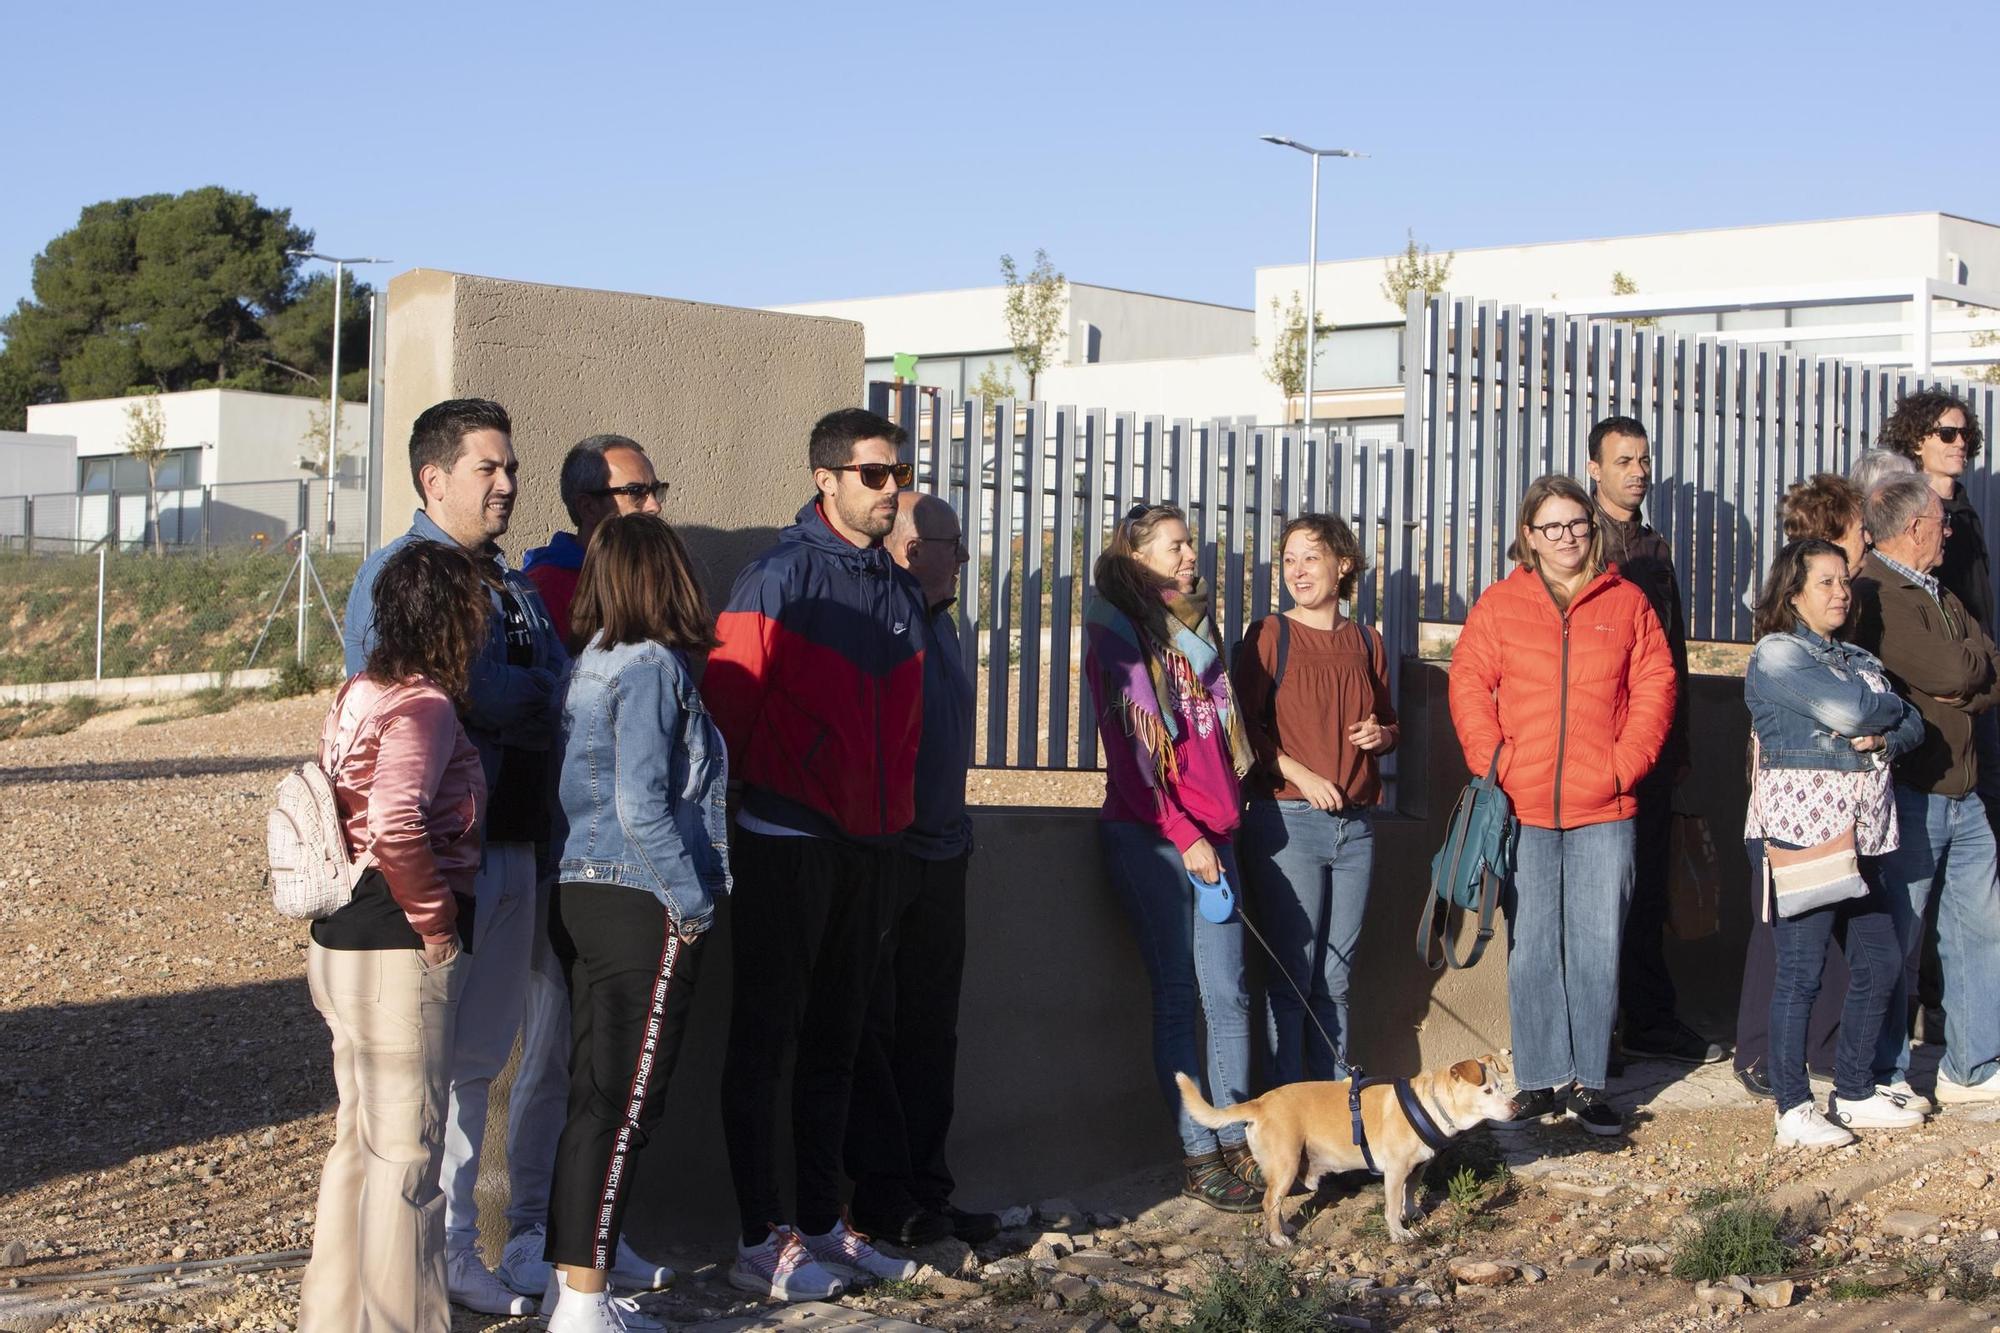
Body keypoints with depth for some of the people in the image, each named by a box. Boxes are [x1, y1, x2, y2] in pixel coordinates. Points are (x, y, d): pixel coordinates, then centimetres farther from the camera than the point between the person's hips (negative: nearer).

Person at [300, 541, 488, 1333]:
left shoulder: (361, 695, 11)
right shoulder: (425, 706, -17)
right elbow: (396, 823, -31)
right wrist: (435, 918, -20)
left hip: (342, 941, 9)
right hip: (400, 952, -9)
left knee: (360, 1138, 19)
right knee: (406, 1151, 0)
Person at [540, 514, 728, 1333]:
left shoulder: (587, 664, 11)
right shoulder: (652, 666, -12)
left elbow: (588, 790, 13)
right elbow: (641, 803, -18)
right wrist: (691, 900, -11)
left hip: (582, 897, 8)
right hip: (643, 907, -8)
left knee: (596, 1097, 14)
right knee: (623, 1105, -4)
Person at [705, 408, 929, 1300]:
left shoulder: (900, 592, 11)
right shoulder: (781, 577, -11)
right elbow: (726, 704, -15)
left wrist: (894, 824, 15)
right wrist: (751, 797, -8)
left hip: (870, 845, 7)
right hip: (787, 846, -7)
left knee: (836, 1041, 13)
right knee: (765, 1040, 0)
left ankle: (822, 1225, 22)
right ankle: (761, 1242, 5)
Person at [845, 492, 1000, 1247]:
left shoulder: (938, 620, 16)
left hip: (939, 854, 9)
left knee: (930, 1030, 12)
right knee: (873, 1029, -1)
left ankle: (926, 1191, 19)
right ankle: (883, 1196, 5)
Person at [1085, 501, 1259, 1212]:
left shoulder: (1196, 630, 17)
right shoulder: (1119, 634, -4)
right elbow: (1127, 751, -9)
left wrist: (1223, 820, 11)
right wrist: (1182, 836, -12)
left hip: (1209, 833, 6)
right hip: (1149, 834, -6)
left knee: (1227, 994, 2)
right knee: (1177, 997, -3)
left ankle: (1237, 1142, 7)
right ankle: (1198, 1155, 1)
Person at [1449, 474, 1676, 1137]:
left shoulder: (1626, 602, 8)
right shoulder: (1499, 604, 7)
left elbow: (1655, 686, 6)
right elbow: (1469, 685, 4)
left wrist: (1627, 761, -5)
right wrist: (1493, 760, -8)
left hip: (1603, 809, 0)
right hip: (1523, 808, 0)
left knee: (1597, 950, 1)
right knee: (1531, 951, 2)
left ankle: (1587, 1083, 10)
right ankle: (1538, 1081, 11)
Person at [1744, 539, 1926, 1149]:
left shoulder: (1859, 660, 20)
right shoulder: (1776, 654, -6)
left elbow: (1914, 726, 12)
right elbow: (1847, 711, -18)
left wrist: (1884, 736, -10)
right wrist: (1891, 707, 2)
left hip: (1859, 834, 8)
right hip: (1801, 830, -8)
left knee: (1879, 962, 8)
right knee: (1801, 970, -5)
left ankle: (1855, 1093, 20)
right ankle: (1793, 1109, 1)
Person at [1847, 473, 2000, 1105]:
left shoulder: (1941, 596, 18)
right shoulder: (1874, 596, -12)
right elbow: (1946, 673, -21)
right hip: (1908, 790, -9)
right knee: (1895, 936, -2)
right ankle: (1884, 1075, 8)